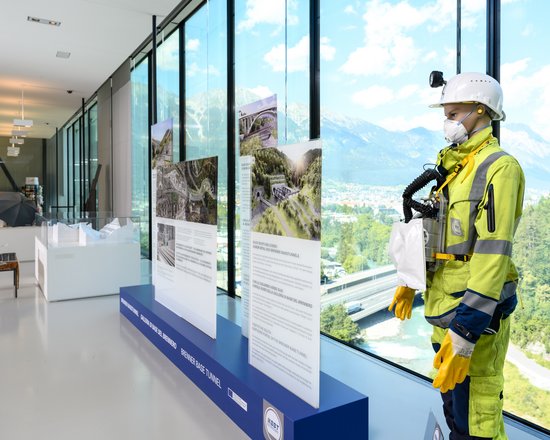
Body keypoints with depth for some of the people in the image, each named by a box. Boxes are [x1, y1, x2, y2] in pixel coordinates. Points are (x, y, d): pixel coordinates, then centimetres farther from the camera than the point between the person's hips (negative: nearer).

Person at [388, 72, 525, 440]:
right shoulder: (454, 167, 14)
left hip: (474, 313, -9)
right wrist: (410, 283, 22)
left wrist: (464, 334, -25)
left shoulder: (499, 167, -14)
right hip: (444, 308, 9)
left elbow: (493, 255, -22)